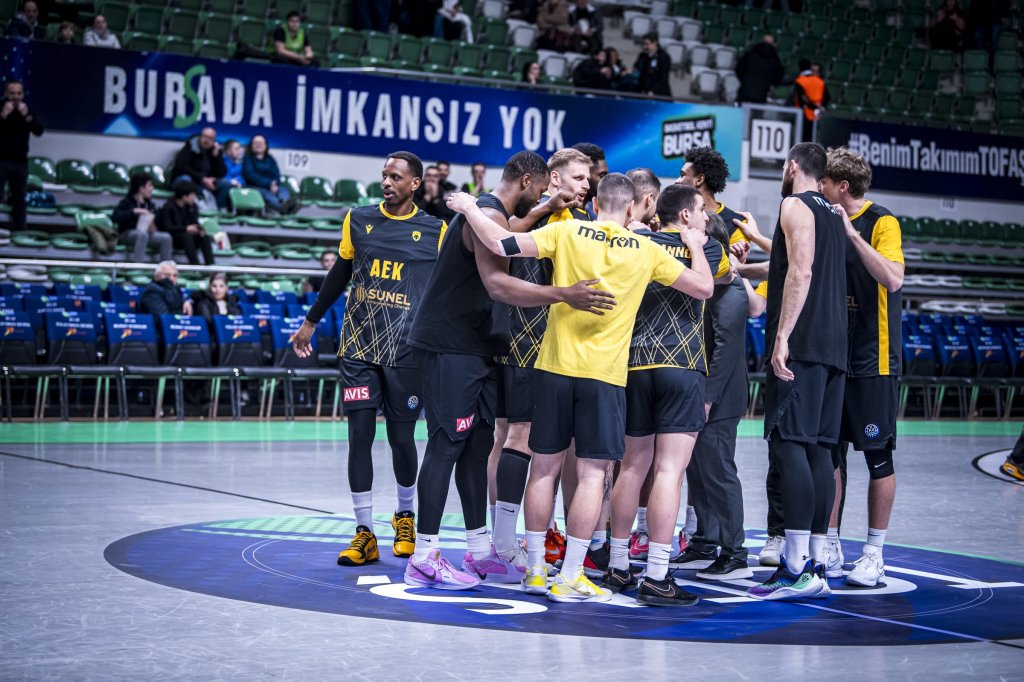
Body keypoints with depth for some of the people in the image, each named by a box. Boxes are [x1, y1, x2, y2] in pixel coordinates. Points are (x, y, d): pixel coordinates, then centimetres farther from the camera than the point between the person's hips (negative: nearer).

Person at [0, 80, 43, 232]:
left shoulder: (27, 110, 8)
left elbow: (39, 131, -4)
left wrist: (27, 116, -16)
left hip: (21, 162, 4)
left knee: (19, 198, 8)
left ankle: (19, 231, 15)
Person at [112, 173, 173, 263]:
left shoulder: (150, 204, 12)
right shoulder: (126, 202, -4)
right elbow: (115, 217, -19)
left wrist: (152, 227, -9)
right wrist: (134, 211, -27)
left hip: (146, 233, 5)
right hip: (127, 234, -5)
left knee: (166, 237, -20)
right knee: (142, 234, -38)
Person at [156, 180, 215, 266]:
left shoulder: (192, 206, 6)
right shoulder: (169, 207, -13)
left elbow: (195, 223, 5)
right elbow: (167, 228, -21)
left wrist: (200, 229, -19)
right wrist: (185, 228, -33)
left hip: (188, 235, 6)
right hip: (171, 238, -6)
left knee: (205, 237, -20)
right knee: (187, 236, -35)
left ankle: (210, 265, -32)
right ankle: (195, 265, -44)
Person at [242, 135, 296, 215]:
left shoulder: (270, 159, 25)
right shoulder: (248, 159, 11)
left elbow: (276, 174, 11)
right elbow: (251, 175, -5)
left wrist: (274, 184, -14)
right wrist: (268, 185, -17)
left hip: (272, 186, 5)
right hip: (256, 187, -5)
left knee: (284, 190, -29)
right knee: (267, 195, -38)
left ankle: (289, 206, -67)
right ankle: (283, 207, -73)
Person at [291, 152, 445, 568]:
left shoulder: (435, 232, 1)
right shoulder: (358, 220, 7)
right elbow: (339, 276, 17)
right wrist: (311, 322, 18)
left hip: (406, 350, -2)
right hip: (359, 345, 2)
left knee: (401, 437, 4)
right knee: (360, 434, -4)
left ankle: (405, 515, 30)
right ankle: (365, 533, 2)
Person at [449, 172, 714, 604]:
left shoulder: (566, 232, 0)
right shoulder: (647, 251, 2)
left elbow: (502, 244, -10)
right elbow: (703, 288, 8)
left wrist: (468, 208, 6)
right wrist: (695, 248, 26)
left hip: (554, 367, 2)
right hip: (605, 374, -1)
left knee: (544, 467, 11)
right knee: (592, 472, 2)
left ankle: (535, 570, 18)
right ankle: (570, 578, -1)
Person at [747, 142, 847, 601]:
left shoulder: (795, 205, -4)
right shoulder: (832, 213, 22)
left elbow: (801, 273, -16)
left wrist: (782, 336, -21)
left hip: (800, 344, -9)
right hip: (832, 346, 9)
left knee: (788, 444, -12)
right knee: (817, 448, 8)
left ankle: (797, 570, -18)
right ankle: (815, 565, 8)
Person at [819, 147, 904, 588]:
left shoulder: (881, 222, -10)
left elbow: (893, 279, -25)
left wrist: (851, 233, -27)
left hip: (873, 360, -7)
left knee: (878, 457, 1)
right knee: (830, 452, 7)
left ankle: (873, 555, 7)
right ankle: (830, 549, 15)